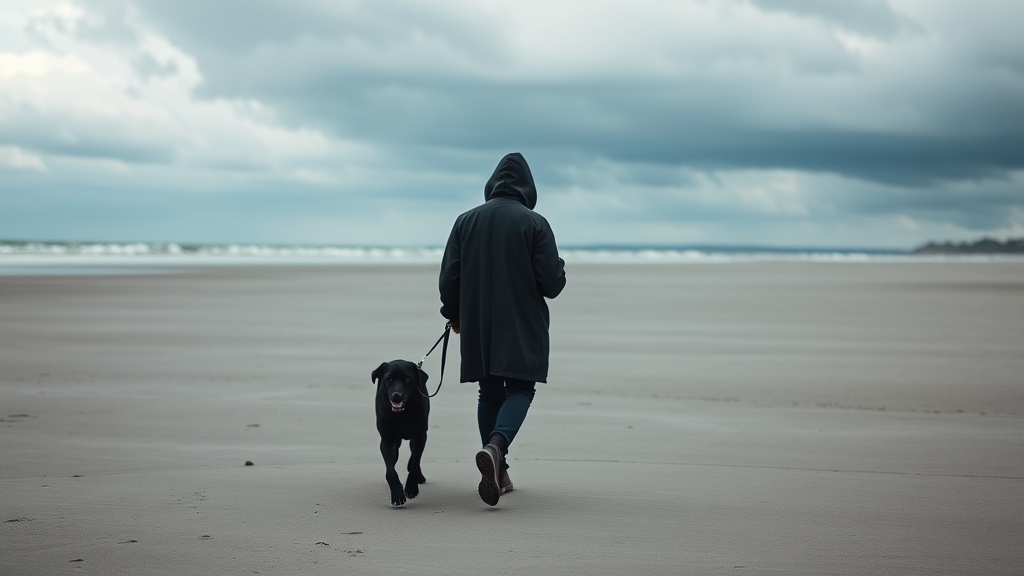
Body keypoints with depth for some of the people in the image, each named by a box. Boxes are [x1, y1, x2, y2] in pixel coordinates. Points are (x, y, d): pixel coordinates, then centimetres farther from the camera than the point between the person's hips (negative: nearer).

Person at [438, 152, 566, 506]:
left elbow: (448, 278, 3)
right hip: (523, 327, -3)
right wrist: (559, 271, 13)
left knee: (490, 392, 13)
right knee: (520, 389, 2)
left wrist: (454, 315, 19)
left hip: (477, 327, 3)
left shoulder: (466, 221, 2)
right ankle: (495, 446, -25)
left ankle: (497, 471, 13)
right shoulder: (534, 224, -8)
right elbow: (552, 282, -10)